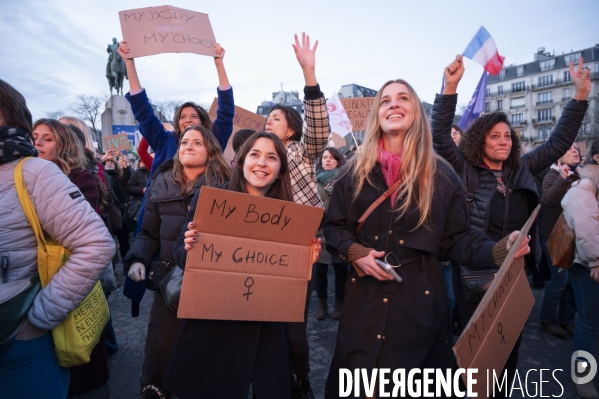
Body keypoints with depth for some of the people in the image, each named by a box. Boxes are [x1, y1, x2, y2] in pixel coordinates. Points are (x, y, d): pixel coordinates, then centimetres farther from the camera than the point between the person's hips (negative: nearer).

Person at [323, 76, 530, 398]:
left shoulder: (441, 176, -1)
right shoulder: (356, 171, 1)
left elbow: (456, 238, 0)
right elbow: (333, 226, 5)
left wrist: (499, 250, -16)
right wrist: (355, 252, -13)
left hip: (419, 295, 0)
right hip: (364, 294, 1)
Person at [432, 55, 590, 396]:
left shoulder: (522, 170, 7)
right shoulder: (465, 171, -7)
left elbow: (560, 142, 12)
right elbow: (440, 137, -16)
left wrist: (581, 95, 6)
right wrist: (450, 87, -24)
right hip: (473, 270, -4)